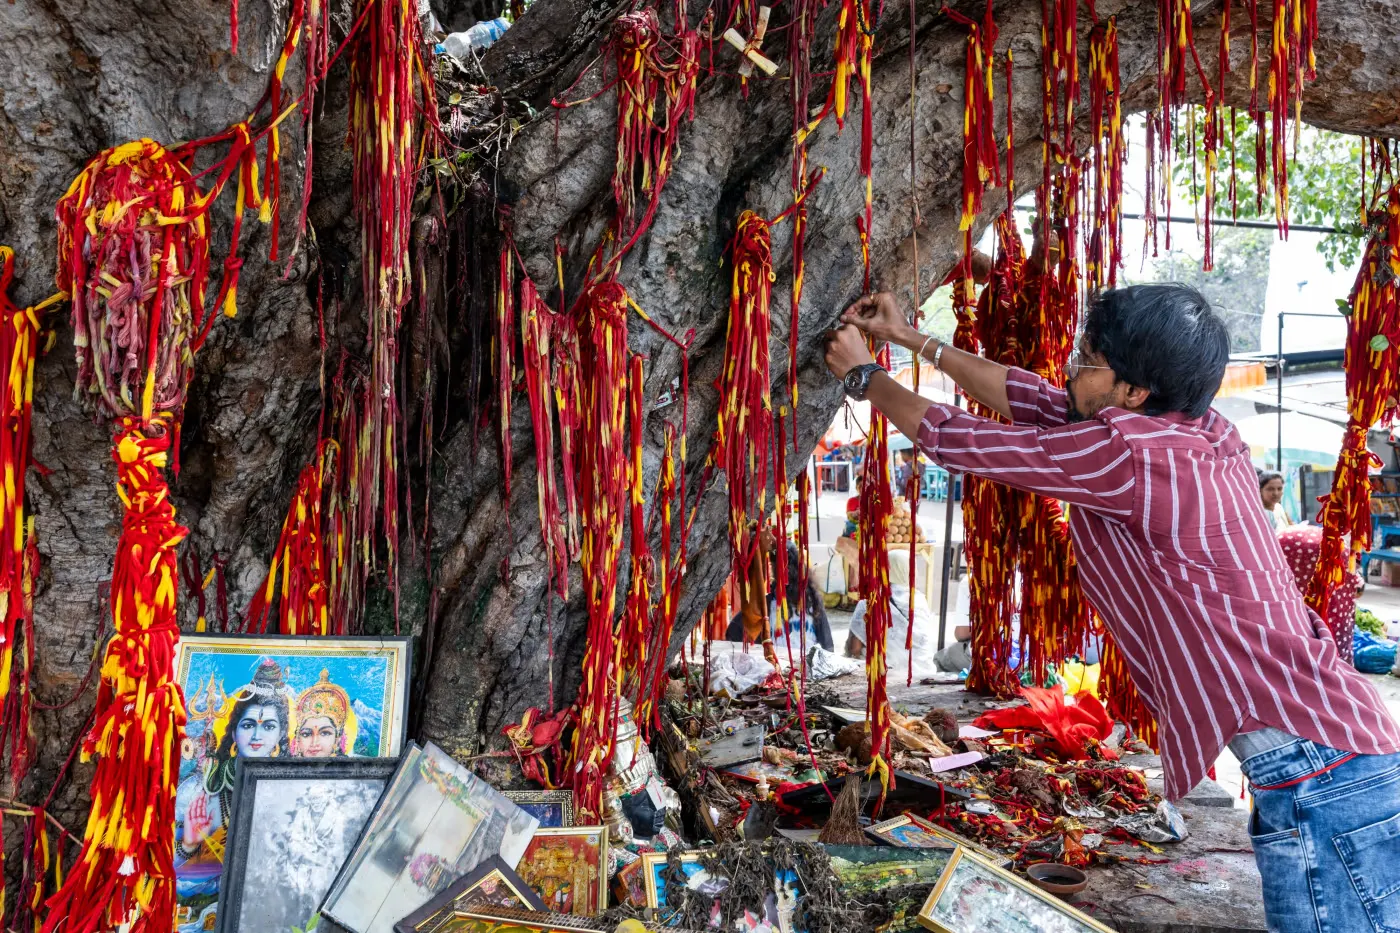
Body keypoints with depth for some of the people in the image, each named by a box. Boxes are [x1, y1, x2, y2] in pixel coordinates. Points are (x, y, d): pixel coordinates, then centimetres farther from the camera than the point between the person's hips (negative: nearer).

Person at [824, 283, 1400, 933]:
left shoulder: (1126, 454, -16)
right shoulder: (1205, 434, 10)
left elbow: (956, 440, -5)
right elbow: (1037, 401, 19)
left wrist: (865, 377, 13)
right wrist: (913, 339, 26)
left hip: (1314, 773, -9)